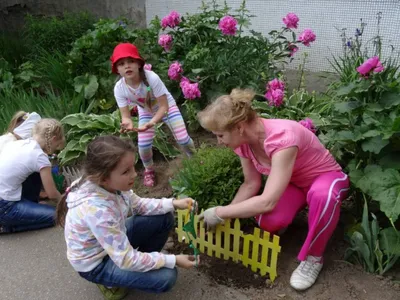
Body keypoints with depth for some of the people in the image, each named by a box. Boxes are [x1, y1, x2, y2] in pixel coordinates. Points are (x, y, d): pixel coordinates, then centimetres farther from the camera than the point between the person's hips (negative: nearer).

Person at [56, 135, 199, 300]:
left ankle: (143, 260, 16)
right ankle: (110, 282, 6)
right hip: (96, 263, -7)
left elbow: (138, 204, 1)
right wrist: (173, 260, -26)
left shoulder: (111, 184, -19)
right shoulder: (97, 209, -40)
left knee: (165, 219, 0)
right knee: (166, 277, -17)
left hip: (113, 240, 7)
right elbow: (126, 260, -33)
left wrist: (173, 204, -12)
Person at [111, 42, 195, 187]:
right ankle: (149, 171, 25)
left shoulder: (151, 78, -39)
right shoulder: (119, 88, -29)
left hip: (167, 106, -2)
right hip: (146, 112, 2)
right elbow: (125, 115, -23)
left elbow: (164, 106, -33)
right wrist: (127, 123, -48)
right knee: (143, 146, -9)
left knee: (183, 139, -7)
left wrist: (152, 122, -49)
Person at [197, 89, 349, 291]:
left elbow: (267, 201, -43)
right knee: (268, 222, -27)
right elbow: (251, 184, -5)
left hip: (326, 177, -5)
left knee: (322, 194, -43)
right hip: (293, 183, 5)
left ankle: (313, 257, -16)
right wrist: (223, 215, -15)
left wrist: (220, 212, -34)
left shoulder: (282, 138, -40)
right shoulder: (244, 140, -16)